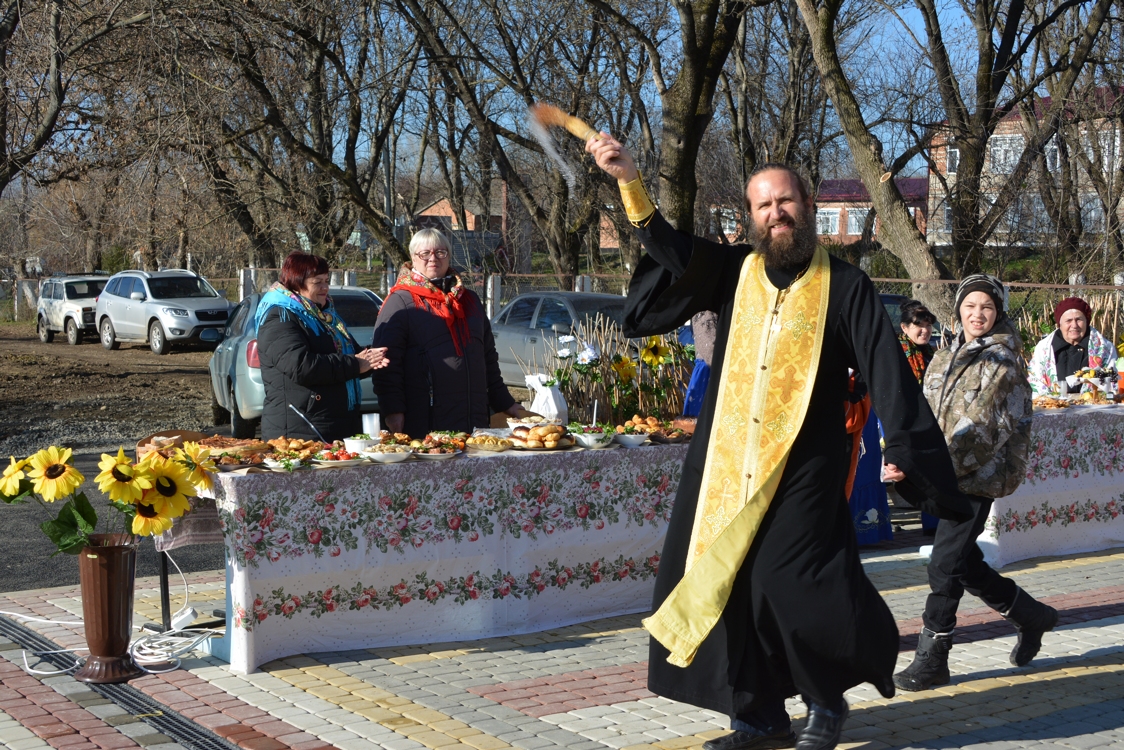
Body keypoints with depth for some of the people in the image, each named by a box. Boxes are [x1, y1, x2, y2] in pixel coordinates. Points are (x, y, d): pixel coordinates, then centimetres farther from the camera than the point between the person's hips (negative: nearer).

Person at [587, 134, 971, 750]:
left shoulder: (844, 286, 1)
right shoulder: (734, 273, 8)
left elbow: (886, 371, -4)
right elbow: (671, 250, -8)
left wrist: (904, 448, -16)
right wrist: (629, 180, -21)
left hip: (804, 468, -4)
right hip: (728, 465, 4)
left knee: (788, 584, -12)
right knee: (724, 584, 4)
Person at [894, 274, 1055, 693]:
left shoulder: (1003, 360, -7)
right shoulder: (944, 360, 15)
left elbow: (989, 427, -17)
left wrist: (946, 466, -24)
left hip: (980, 475, -8)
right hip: (948, 476, 8)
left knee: (945, 566, -10)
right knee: (966, 564, 13)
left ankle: (931, 659, -1)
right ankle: (1031, 615, 33)